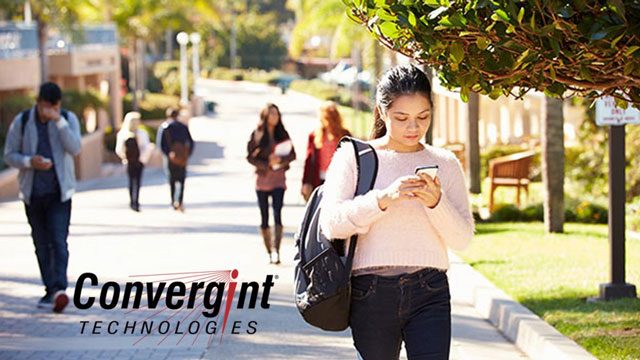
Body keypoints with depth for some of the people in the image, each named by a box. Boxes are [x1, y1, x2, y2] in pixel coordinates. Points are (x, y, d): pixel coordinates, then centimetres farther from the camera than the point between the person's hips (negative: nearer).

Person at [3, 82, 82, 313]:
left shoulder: (68, 119, -1)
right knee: (42, 245, 6)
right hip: (33, 192, 2)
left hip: (59, 192, -2)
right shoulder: (22, 122, -1)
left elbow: (75, 149, -15)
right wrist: (29, 161, -17)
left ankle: (59, 289, -24)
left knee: (59, 242, -14)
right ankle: (50, 291, 12)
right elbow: (9, 155, 2)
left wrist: (59, 121, -23)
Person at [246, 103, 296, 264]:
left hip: (278, 180, 0)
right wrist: (267, 163, -15)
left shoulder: (282, 134, 7)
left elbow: (292, 154, 5)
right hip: (262, 179, 0)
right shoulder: (257, 135, 1)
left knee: (277, 213, -16)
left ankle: (276, 250, -22)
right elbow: (250, 156, -3)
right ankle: (269, 252, 14)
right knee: (264, 217, 5)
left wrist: (281, 159, -15)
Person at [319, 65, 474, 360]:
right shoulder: (353, 157, 3)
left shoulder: (445, 163, 9)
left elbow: (462, 239, 5)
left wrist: (436, 202, -13)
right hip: (371, 292, -1)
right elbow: (331, 224, -9)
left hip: (429, 293, 1)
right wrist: (384, 198, -21)